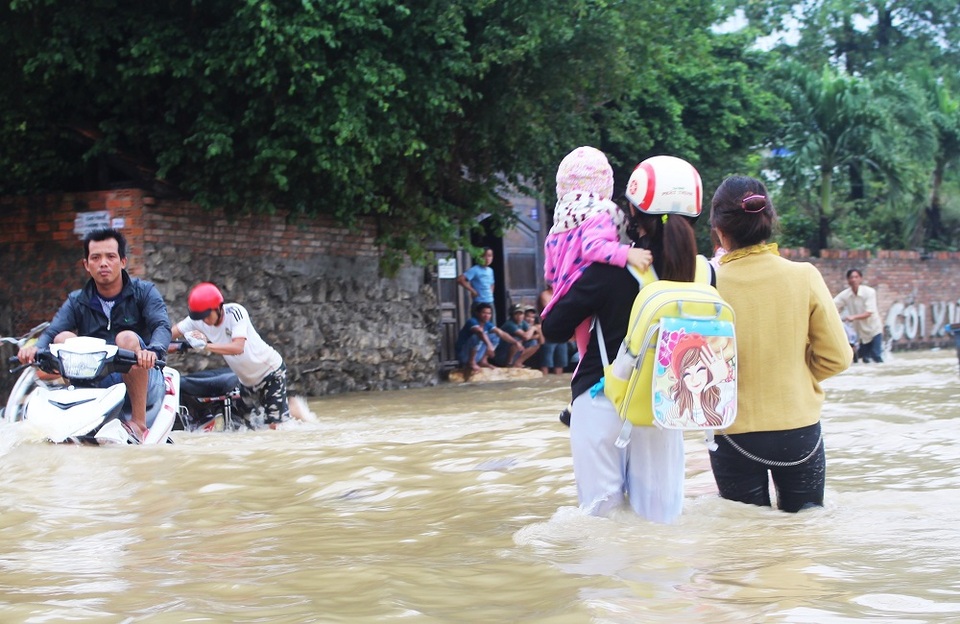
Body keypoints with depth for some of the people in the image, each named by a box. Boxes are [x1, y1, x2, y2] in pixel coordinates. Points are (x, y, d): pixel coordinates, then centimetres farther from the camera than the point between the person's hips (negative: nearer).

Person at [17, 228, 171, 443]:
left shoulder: (144, 292, 3)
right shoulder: (77, 302, 11)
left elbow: (162, 326, -15)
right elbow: (51, 332, -6)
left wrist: (153, 351, -40)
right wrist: (36, 348, -31)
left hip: (142, 382, -3)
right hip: (95, 383, 3)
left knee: (127, 338, -29)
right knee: (63, 338, -15)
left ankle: (139, 422, -26)